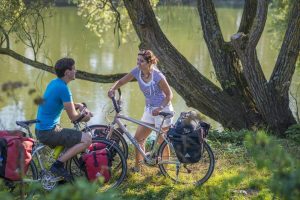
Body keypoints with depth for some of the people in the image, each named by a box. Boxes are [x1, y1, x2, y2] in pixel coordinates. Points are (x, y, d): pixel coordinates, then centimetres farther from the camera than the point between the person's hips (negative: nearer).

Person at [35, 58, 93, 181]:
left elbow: (67, 104, 24)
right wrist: (84, 115, 6)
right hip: (49, 132, -10)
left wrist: (80, 106, 5)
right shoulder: (63, 88, -19)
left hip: (41, 129, 10)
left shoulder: (54, 82, 10)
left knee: (73, 139, 28)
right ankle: (57, 165, -12)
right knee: (87, 139, -13)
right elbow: (73, 117, -15)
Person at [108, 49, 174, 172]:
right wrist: (112, 89, -21)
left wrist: (160, 108, -27)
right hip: (149, 109, 6)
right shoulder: (137, 71, -7)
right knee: (138, 138, 5)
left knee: (162, 142, 2)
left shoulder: (157, 76, -23)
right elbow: (121, 81, 0)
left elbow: (169, 95, -15)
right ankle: (137, 166, 18)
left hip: (163, 110, -6)